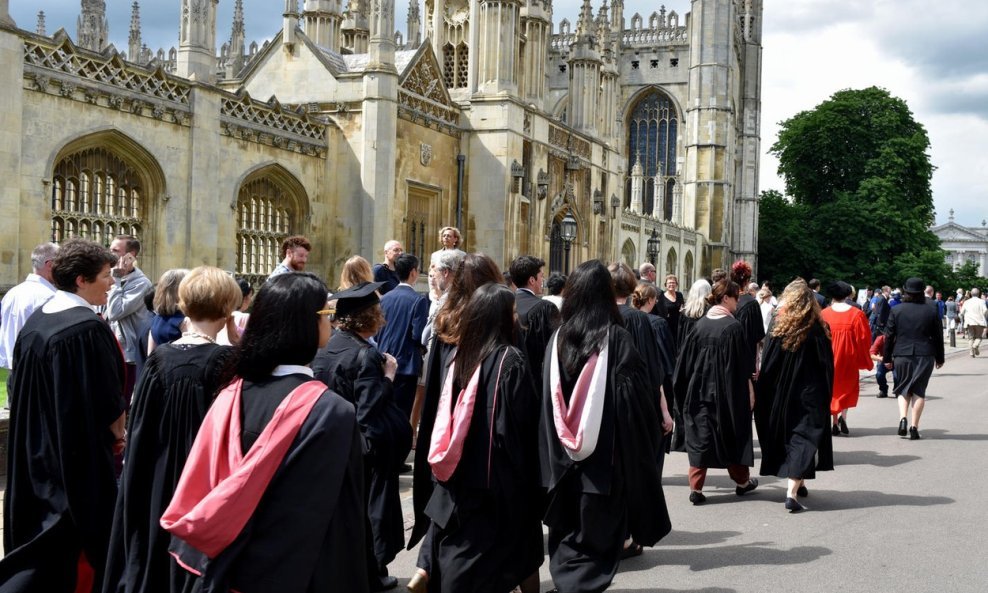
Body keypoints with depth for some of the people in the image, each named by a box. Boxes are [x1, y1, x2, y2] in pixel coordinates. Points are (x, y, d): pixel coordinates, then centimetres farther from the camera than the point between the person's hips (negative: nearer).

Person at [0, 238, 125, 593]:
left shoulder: (35, 322, 4)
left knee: (37, 541, 19)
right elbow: (108, 402, -19)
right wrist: (117, 435, 1)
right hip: (79, 456, -8)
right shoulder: (88, 328, -22)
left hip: (35, 449, 8)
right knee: (75, 550, 4)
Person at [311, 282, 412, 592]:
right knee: (368, 507, 8)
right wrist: (388, 376, -15)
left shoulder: (324, 349, 2)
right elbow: (371, 408, -25)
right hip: (365, 446, -7)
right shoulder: (366, 355, -22)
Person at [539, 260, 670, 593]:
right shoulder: (617, 339, -11)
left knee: (567, 536, 18)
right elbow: (637, 401, -12)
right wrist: (650, 439, 2)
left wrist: (554, 461, 12)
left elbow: (548, 402, 4)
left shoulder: (557, 340, -1)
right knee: (596, 538, 6)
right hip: (605, 460, -4)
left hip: (562, 463, 4)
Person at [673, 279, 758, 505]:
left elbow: (686, 362, 5)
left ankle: (696, 488, 0)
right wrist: (750, 392, -2)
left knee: (700, 436, 6)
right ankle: (742, 481, 29)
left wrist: (689, 389, 15)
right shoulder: (733, 327, -13)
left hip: (699, 390, 4)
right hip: (727, 392, -3)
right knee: (734, 434, 14)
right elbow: (742, 367, -11)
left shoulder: (700, 325, 0)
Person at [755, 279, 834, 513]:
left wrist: (765, 395, 5)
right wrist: (825, 395, 7)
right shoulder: (817, 330, -9)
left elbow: (766, 365, -3)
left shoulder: (776, 329, -6)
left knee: (787, 437, 19)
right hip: (809, 395, -2)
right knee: (803, 438, -3)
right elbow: (827, 366, -5)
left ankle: (795, 484, 33)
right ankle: (792, 491, -19)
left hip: (780, 396, 2)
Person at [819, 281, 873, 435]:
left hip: (829, 357, 0)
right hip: (849, 358, 0)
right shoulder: (856, 314, -7)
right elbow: (865, 337, -5)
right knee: (848, 386, 15)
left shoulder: (824, 314, -7)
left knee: (833, 387, 11)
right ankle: (843, 416, -5)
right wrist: (862, 357, 7)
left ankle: (835, 422, 7)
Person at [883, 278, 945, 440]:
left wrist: (887, 358, 9)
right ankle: (914, 427, 2)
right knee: (919, 391, 5)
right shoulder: (930, 312, 1)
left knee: (903, 389, 13)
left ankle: (902, 418, -9)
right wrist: (939, 358, 18)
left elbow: (889, 336, 1)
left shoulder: (896, 311, -1)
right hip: (924, 356, 0)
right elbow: (938, 337, 7)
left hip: (902, 355, 0)